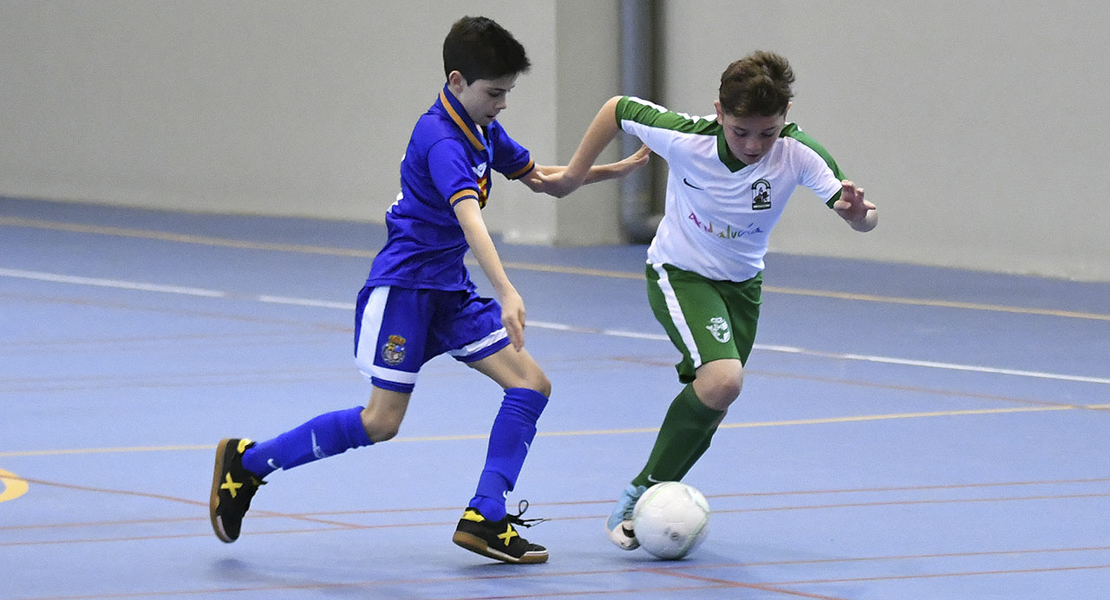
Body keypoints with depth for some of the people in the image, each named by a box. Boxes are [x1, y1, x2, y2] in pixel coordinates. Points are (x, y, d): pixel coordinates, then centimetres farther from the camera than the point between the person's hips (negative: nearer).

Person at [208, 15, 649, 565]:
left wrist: (606, 171, 8)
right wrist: (506, 294, -46)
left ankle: (485, 519, -7)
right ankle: (246, 462, 5)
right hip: (402, 286, -9)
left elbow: (543, 180, 23)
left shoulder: (483, 129, 9)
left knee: (531, 384, -5)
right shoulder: (441, 139, -21)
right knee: (381, 422, -11)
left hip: (449, 291, 9)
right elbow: (469, 217, -35)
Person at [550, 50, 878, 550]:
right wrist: (575, 172, -3)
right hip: (678, 273, -4)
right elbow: (618, 109, -10)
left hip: (742, 283, 4)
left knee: (710, 408, 10)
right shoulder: (684, 138, -28)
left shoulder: (799, 155, -25)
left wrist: (857, 212, -55)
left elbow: (863, 217, -31)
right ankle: (639, 494, -15)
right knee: (722, 381, -27)